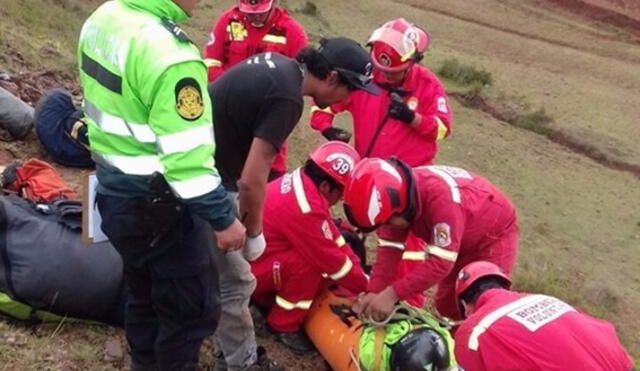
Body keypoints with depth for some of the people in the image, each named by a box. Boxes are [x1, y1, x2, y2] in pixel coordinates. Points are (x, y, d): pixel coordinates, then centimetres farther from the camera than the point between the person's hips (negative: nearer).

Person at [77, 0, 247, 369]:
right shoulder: (169, 53, -29)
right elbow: (186, 157, -27)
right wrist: (222, 217, -16)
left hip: (113, 188, 9)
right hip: (157, 204, -9)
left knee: (146, 296, 26)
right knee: (194, 310, 8)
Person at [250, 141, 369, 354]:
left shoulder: (302, 182, -2)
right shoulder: (303, 209, -31)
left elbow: (334, 239, 4)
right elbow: (333, 261, -21)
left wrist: (362, 276, 2)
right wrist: (366, 287, -7)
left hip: (254, 256, 9)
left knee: (319, 258, 0)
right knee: (308, 263, -27)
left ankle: (267, 299, 15)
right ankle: (283, 326, -7)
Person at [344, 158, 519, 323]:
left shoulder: (441, 196, -44)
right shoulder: (395, 193, -22)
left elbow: (441, 263, -43)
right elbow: (389, 250, -21)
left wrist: (392, 294, -44)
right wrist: (374, 292, -35)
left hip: (495, 234, -7)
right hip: (463, 242, 7)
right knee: (446, 306, 13)